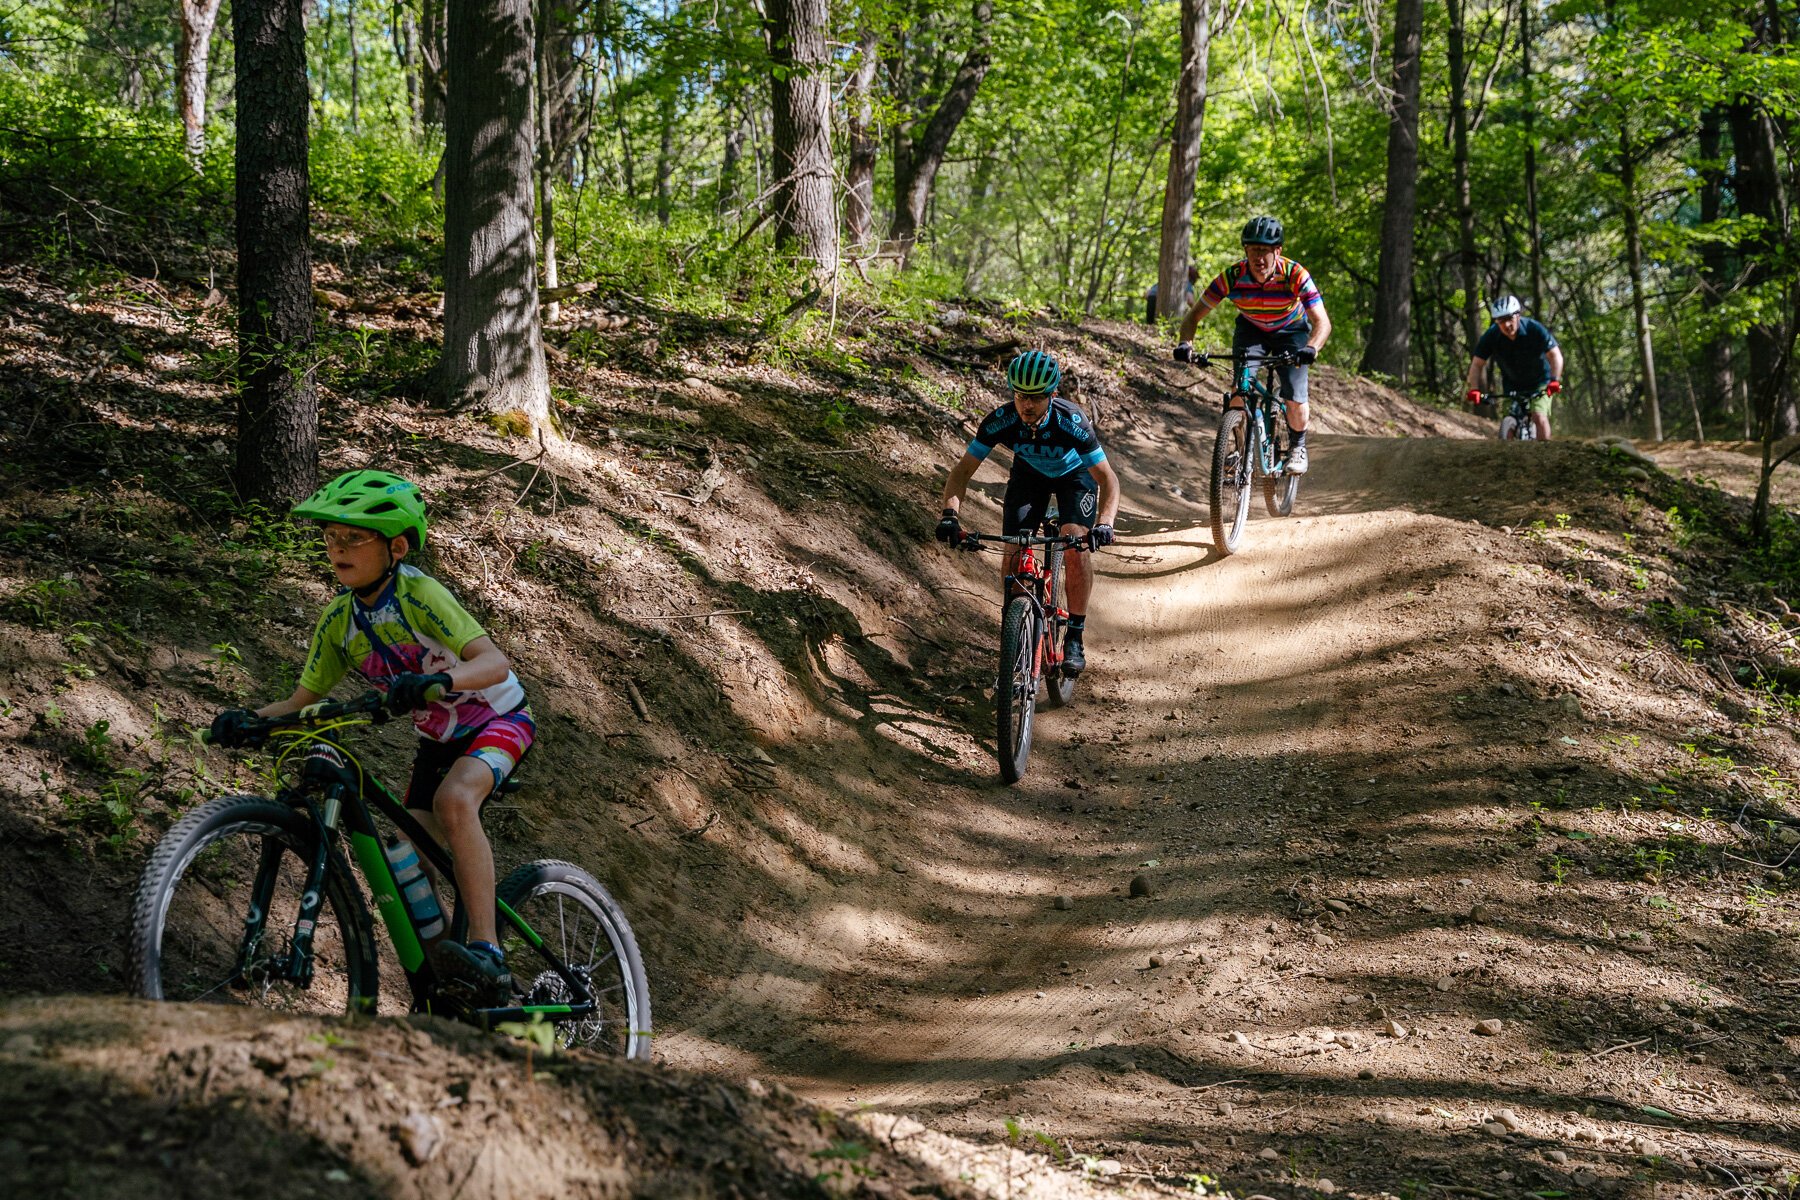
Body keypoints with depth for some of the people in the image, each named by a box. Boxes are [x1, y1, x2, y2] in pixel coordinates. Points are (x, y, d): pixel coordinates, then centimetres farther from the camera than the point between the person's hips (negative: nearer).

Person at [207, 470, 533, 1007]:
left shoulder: (418, 594, -25)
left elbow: (494, 662, -37)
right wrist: (248, 719, -21)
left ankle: (487, 954, -36)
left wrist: (437, 681, -56)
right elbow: (303, 700, -1)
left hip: (498, 719, -7)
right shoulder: (339, 620, -7)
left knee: (453, 799, -35)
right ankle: (440, 985, 13)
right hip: (439, 738, 7)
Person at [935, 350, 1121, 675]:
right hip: (1029, 473, 2)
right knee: (1012, 554, -13)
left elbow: (1107, 478, -35)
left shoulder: (1071, 423, -38)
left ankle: (1074, 639, -12)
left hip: (1075, 474, -2)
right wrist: (950, 513, -44)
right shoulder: (1001, 420, -32)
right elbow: (963, 469, -26)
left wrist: (1105, 523, -52)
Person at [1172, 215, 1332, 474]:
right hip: (1251, 329, 1)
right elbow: (1195, 315, -22)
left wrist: (1311, 348, -56)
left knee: (1295, 400, -15)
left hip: (1291, 331, -1)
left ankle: (1297, 446, 16)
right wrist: (1186, 343, -42)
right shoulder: (1232, 277, -29)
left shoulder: (1295, 275, -33)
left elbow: (1322, 322, -35)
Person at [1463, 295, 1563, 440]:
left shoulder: (1534, 330, -24)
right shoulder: (1491, 337, -19)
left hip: (1539, 384, -3)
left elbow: (1555, 355, -23)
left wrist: (1555, 380, -38)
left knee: (1539, 417, -22)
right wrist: (1474, 389, -28)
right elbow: (1477, 364, -13)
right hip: (1512, 385, 3)